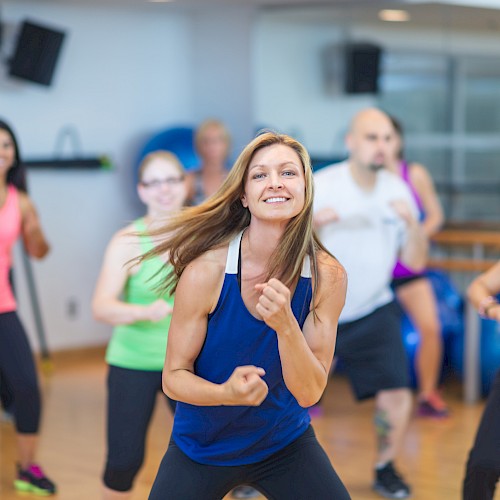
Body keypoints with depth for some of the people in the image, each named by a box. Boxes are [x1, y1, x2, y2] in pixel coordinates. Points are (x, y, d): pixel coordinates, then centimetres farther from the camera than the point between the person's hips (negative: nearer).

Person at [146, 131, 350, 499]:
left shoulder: (327, 276, -16)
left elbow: (309, 393, -16)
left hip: (286, 443, 1)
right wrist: (226, 393, -33)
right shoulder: (205, 271, -21)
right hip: (201, 447, -1)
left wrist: (285, 325, -33)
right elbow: (174, 376, -13)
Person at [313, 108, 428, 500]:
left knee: (396, 398, -7)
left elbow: (416, 262, -3)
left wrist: (412, 222, -21)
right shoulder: (321, 185, -16)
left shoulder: (397, 190, -3)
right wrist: (311, 221, -38)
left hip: (372, 313, 2)